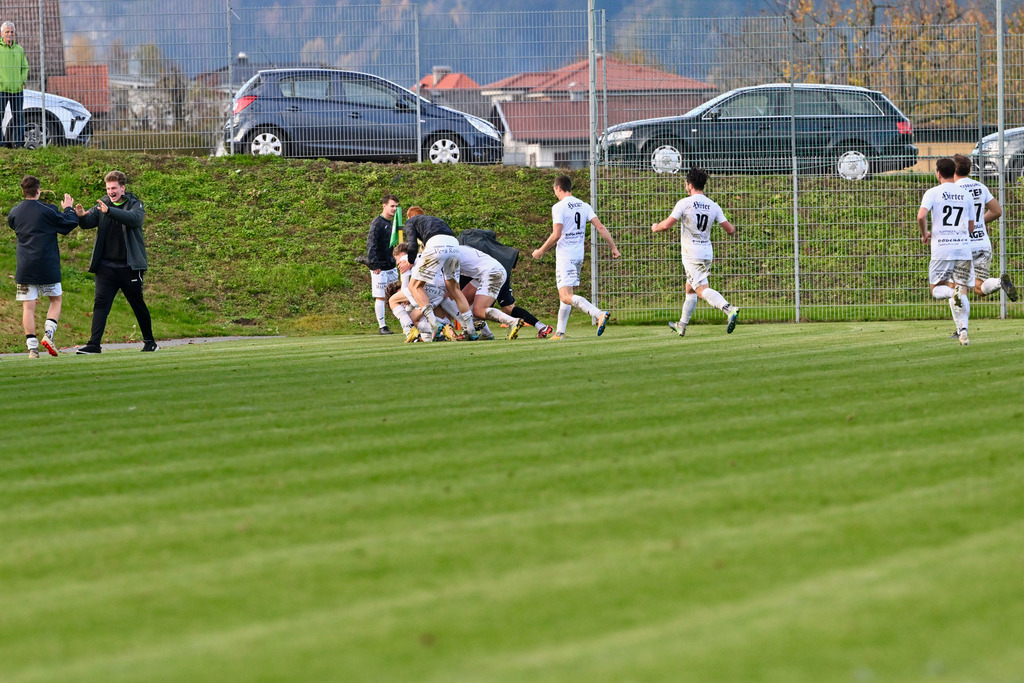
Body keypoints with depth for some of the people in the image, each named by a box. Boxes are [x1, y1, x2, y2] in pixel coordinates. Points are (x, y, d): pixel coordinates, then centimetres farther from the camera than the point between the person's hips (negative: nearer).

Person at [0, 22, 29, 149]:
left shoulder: (19, 49, 14)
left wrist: (23, 81, 4)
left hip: (17, 89, 4)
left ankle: (18, 142, 6)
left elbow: (25, 67, 18)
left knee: (18, 116, 3)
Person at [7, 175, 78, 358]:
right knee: (56, 300, 15)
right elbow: (69, 224, 0)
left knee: (28, 306, 3)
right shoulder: (48, 210, -8)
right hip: (47, 267, -2)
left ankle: (32, 347, -3)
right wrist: (69, 209, 19)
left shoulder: (14, 213, 4)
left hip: (24, 267, 2)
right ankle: (48, 334, -4)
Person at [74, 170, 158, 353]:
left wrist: (109, 211, -38)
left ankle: (149, 342, 25)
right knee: (100, 303, -9)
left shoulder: (135, 205, -2)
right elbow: (89, 222, -4)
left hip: (129, 266, -2)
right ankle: (94, 344, -14)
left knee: (138, 304, 9)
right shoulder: (103, 205, 8)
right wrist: (81, 216, -29)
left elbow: (134, 218, -25)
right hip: (106, 266, 3)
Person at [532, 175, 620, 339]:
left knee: (566, 297, -16)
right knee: (565, 295, 19)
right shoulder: (583, 206, 9)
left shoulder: (559, 207, -11)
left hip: (564, 256, -8)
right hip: (579, 255, 8)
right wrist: (613, 247, 4)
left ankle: (599, 314, -35)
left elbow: (556, 235, -17)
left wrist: (540, 251, -4)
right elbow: (600, 227, 2)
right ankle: (560, 332, 20)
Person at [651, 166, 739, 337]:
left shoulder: (684, 203, -9)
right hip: (707, 253, 7)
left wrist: (655, 227, 8)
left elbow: (667, 225, -14)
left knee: (701, 289, -17)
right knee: (690, 289, 21)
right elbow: (730, 229, 3)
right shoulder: (713, 206, 5)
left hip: (691, 254, -7)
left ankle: (729, 309, -41)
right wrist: (731, 228, 28)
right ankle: (682, 326, 31)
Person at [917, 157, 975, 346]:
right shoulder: (965, 194, 11)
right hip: (963, 247, 3)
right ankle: (963, 331, -11)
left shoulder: (933, 193, -1)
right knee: (962, 291, 6)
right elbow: (971, 226, 15)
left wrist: (925, 235, 3)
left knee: (937, 289, 10)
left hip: (941, 248, -3)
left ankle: (953, 293, -25)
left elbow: (921, 216, -15)